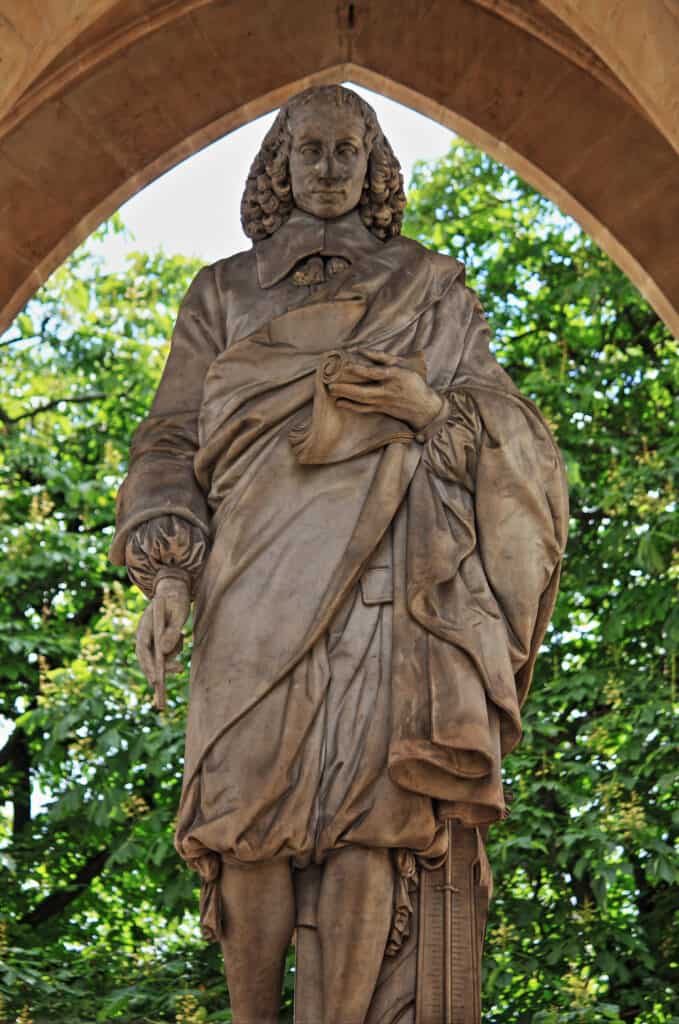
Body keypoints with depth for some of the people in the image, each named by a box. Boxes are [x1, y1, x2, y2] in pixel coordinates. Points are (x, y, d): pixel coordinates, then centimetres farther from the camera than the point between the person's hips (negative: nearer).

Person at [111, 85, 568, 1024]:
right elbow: (175, 440, 14)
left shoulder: (428, 287, 19)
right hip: (258, 575, 1)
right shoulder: (226, 293, 21)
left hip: (385, 564, -1)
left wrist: (429, 404, -10)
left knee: (366, 803, -14)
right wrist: (168, 566, -2)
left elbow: (502, 421, 13)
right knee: (251, 805, -10)